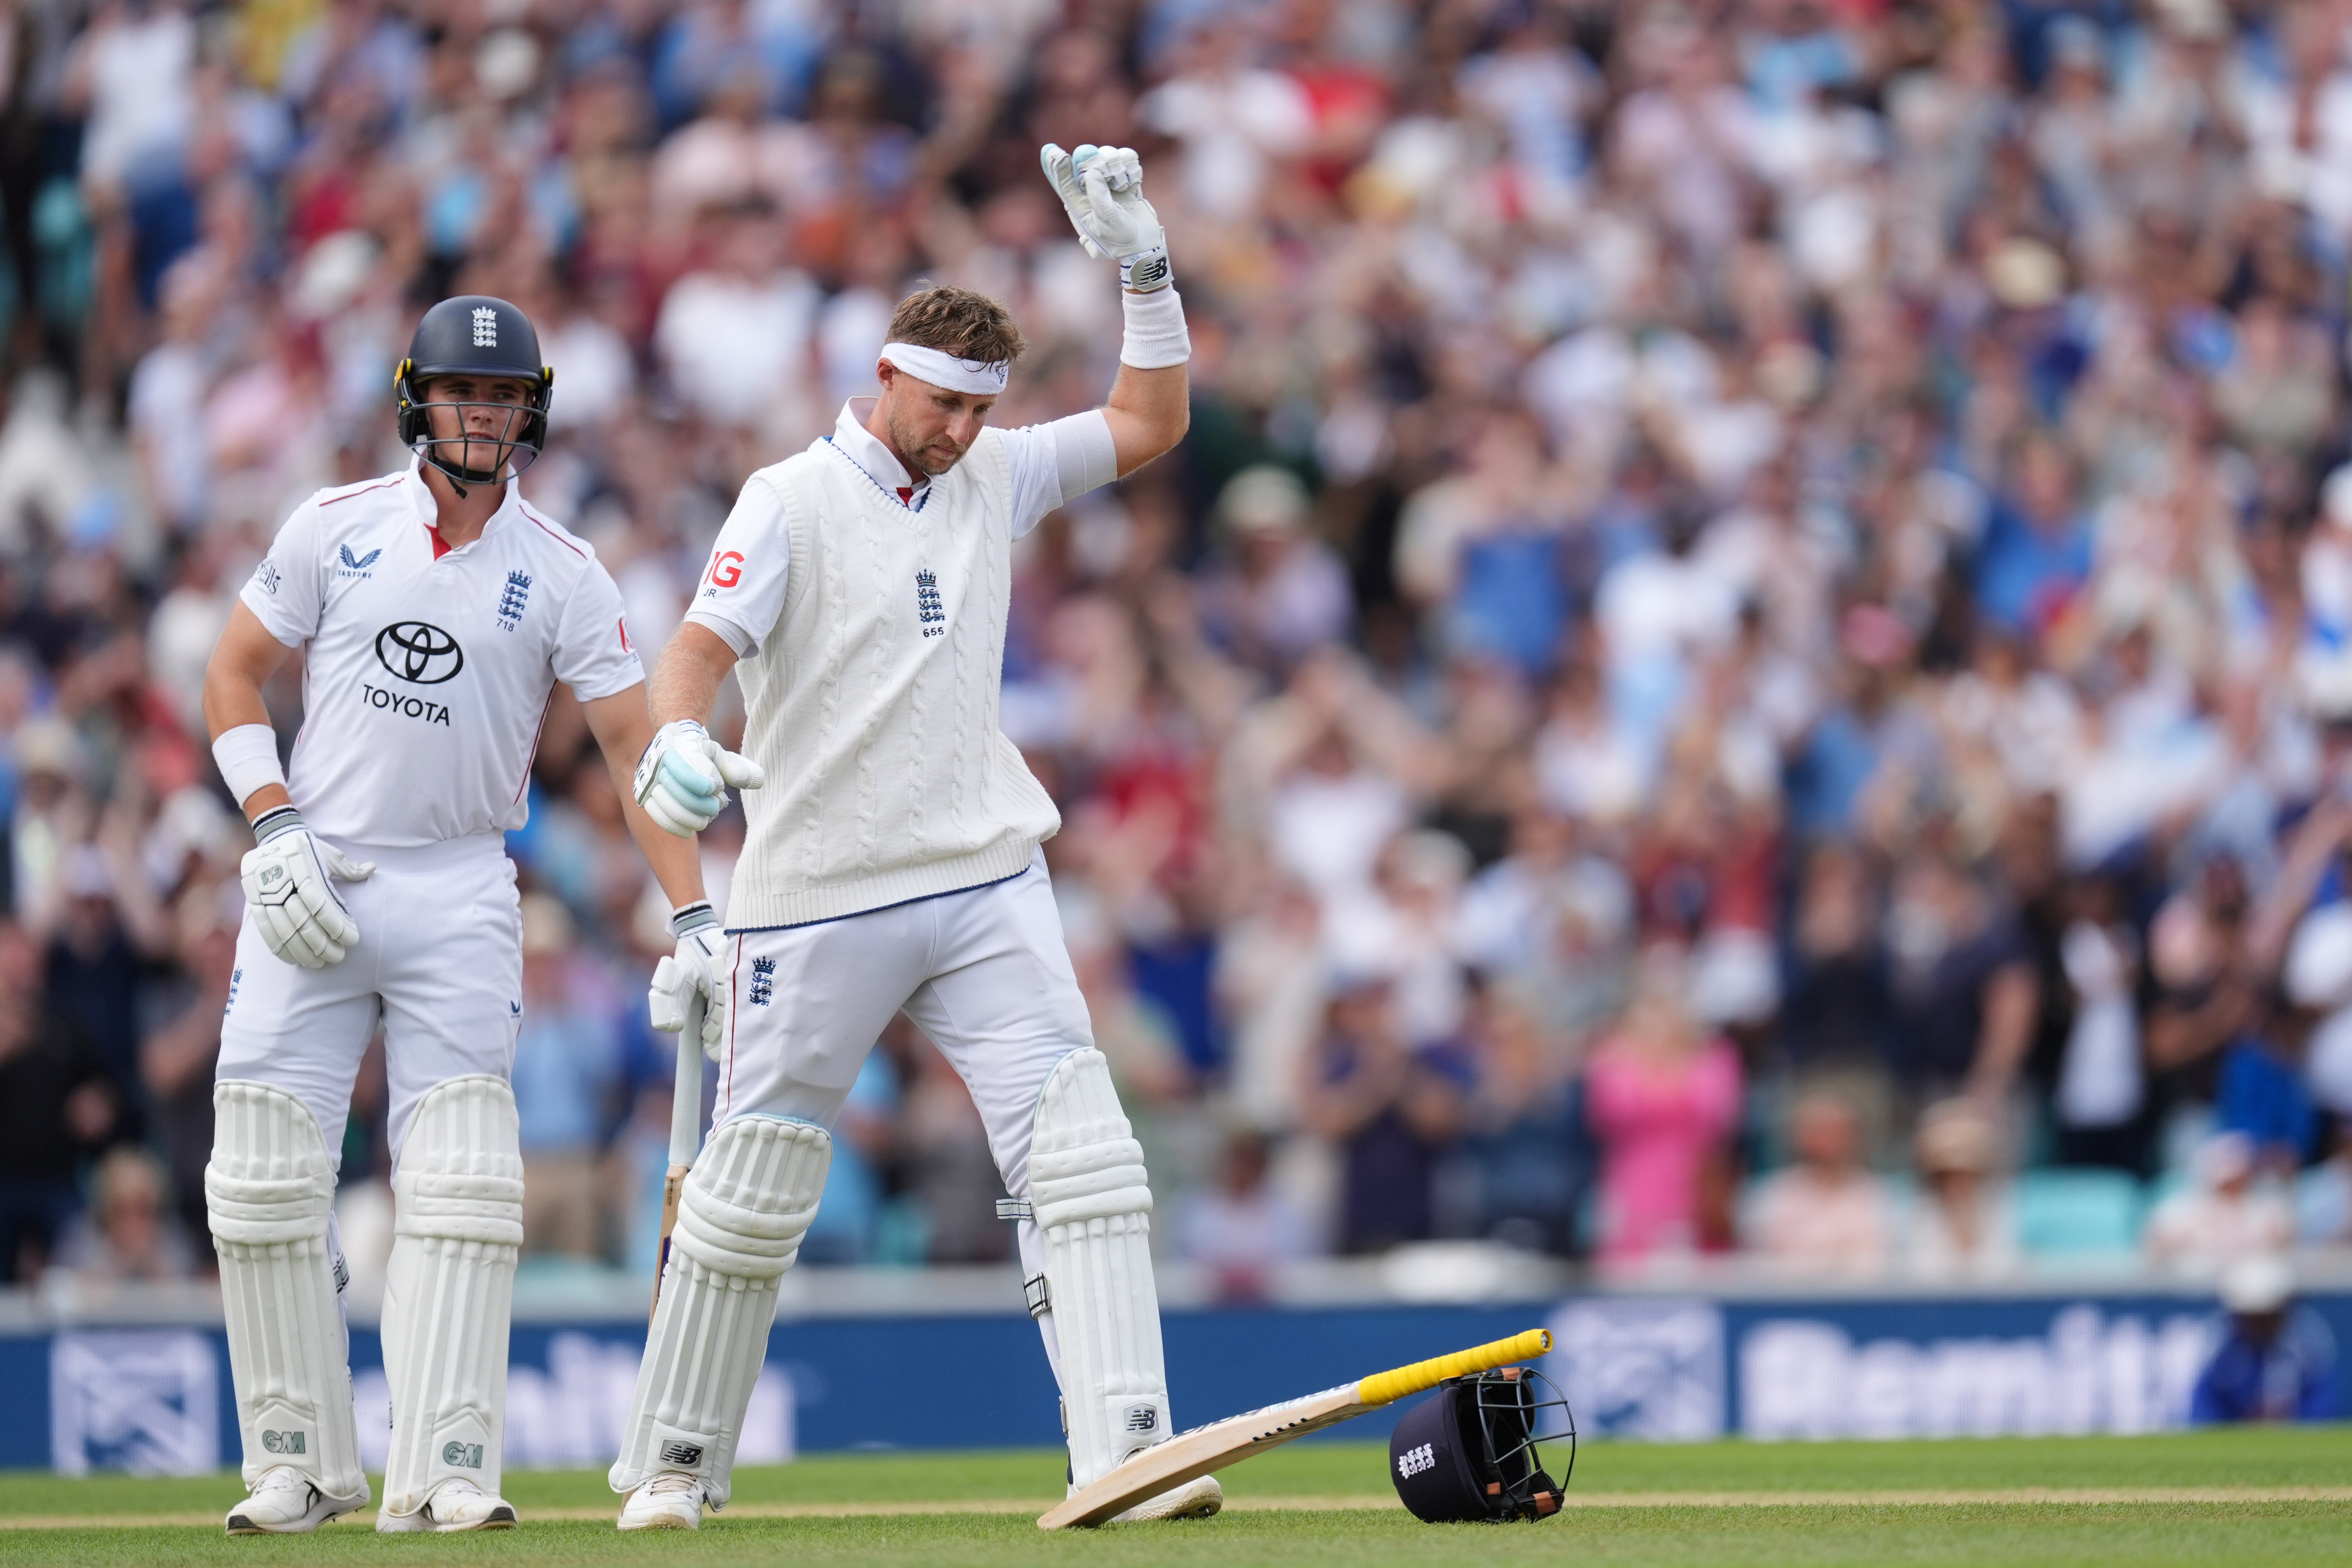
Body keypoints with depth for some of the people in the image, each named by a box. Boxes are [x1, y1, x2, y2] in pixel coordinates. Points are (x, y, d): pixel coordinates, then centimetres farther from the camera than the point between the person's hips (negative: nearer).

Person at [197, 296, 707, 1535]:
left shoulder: (562, 575, 0)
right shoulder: (336, 528, 2)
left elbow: (632, 744, -3)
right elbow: (235, 676, 7)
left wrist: (694, 915, -14)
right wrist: (277, 829, -8)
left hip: (460, 897, -1)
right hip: (310, 879, 1)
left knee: (461, 1182, -10)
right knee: (263, 1177, -3)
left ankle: (439, 1469, -10)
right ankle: (301, 1464, 7)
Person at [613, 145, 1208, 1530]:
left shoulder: (995, 479, 12)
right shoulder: (791, 501, -4)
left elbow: (1150, 425, 14)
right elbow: (703, 644, -16)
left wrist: (1141, 263, 3)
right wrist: (680, 742, -38)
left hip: (988, 890, 4)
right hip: (820, 897, -4)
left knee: (1080, 1154, -11)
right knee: (754, 1188, 4)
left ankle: (1127, 1450, -16)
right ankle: (677, 1460, 19)